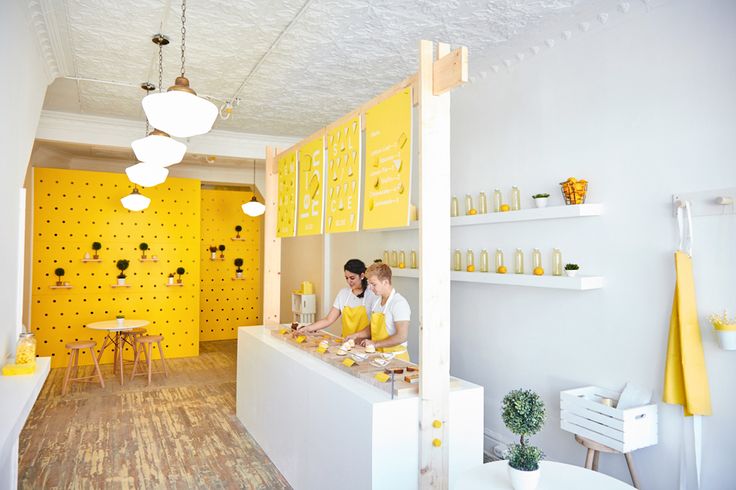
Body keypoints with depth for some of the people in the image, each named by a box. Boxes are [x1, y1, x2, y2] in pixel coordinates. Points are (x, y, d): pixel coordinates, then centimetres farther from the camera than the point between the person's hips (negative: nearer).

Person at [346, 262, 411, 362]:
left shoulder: (399, 303, -13)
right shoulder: (377, 301, 12)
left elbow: (402, 336, -18)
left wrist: (375, 344, -14)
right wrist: (356, 335, 10)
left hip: (395, 357, -7)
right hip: (378, 355, 7)